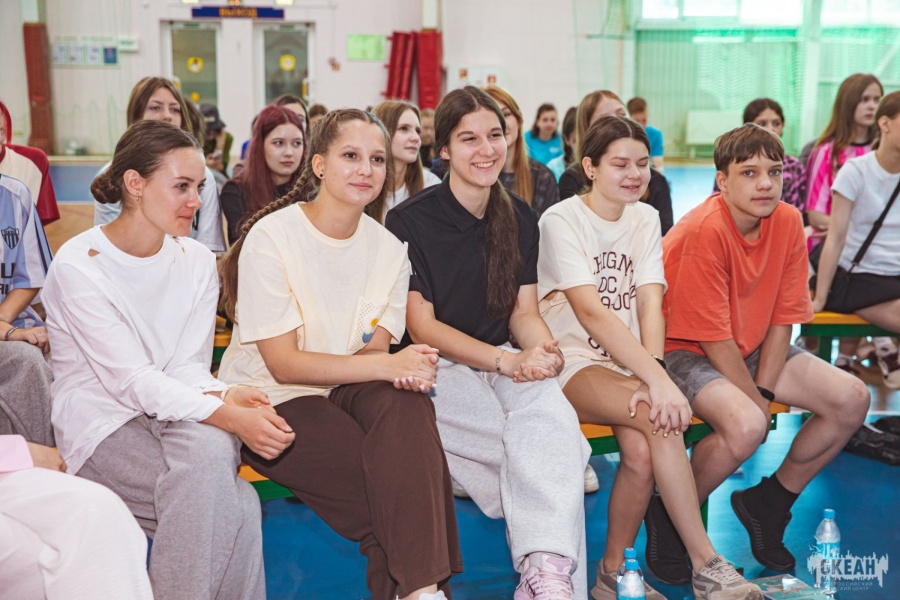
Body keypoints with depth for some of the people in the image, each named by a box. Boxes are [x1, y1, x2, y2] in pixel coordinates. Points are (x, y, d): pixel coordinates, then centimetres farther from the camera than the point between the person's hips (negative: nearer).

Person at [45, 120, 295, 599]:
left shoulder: (196, 260, 5)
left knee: (212, 447, -33)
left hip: (174, 412, 4)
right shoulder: (78, 266, -12)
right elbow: (131, 379, -19)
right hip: (103, 422, -4)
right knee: (234, 509, -28)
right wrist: (228, 417, -31)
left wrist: (224, 396, -25)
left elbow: (188, 367, 0)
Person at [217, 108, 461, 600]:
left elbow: (375, 347, 1)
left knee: (404, 401, -30)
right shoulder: (271, 237, -12)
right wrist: (386, 364, -27)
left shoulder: (387, 248, 5)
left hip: (345, 388, 5)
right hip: (270, 399, -4)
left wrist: (401, 368, -25)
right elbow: (283, 363, -17)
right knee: (393, 477, -28)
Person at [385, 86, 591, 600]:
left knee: (551, 408, -32)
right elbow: (422, 327, -10)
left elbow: (524, 311, 9)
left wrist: (543, 349, -17)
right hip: (435, 371, -3)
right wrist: (506, 361, -24)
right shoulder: (410, 222, -6)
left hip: (505, 365, 3)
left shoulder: (520, 218, 9)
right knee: (549, 439, -31)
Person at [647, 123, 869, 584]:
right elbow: (713, 338, -21)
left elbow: (782, 318, -1)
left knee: (852, 399, -6)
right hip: (687, 352, -7)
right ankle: (669, 517, -6)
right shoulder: (704, 230, -24)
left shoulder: (787, 222, -5)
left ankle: (768, 504, 13)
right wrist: (756, 403, -14)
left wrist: (764, 391, -11)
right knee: (745, 424, -35)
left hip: (751, 349, 8)